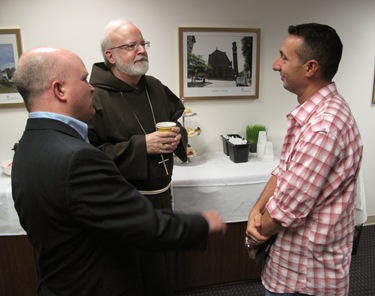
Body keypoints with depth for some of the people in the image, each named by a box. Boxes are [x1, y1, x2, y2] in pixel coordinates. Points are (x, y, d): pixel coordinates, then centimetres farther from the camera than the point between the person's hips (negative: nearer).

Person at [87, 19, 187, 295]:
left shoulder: (156, 87, 5)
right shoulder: (95, 97, -18)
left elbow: (177, 122, 17)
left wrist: (177, 137, -6)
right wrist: (141, 146, -26)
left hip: (162, 195, 7)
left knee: (165, 267, 24)